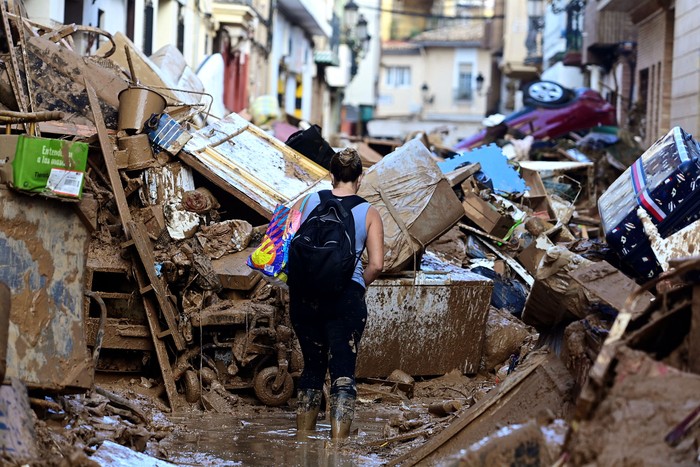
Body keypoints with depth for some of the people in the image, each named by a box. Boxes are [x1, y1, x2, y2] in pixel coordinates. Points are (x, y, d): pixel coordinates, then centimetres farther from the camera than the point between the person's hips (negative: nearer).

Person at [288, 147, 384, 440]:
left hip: (304, 294, 3)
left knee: (312, 366, 17)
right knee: (343, 372, -2)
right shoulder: (369, 213, 2)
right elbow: (376, 265, -4)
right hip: (346, 297, -3)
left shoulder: (308, 202, 6)